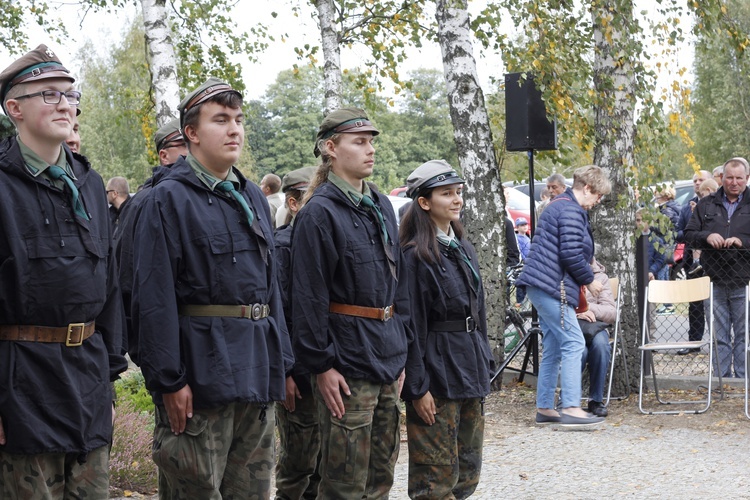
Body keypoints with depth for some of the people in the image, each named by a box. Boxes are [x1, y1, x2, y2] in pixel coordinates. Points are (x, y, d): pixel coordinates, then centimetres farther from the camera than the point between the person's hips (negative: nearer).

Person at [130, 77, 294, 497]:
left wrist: (282, 364, 13)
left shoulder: (253, 198, 16)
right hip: (202, 370, -7)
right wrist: (168, 380, -17)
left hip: (258, 368, 7)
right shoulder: (168, 199, -7)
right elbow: (154, 298, -13)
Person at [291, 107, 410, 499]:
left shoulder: (381, 207, 12)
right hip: (348, 361, -7)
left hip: (387, 359, 7)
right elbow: (308, 297, -14)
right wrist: (322, 365, -16)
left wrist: (401, 348, 13)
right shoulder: (319, 213, -11)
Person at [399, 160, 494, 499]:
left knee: (467, 473, 14)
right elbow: (411, 326, -15)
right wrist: (417, 388, -17)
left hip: (470, 368, 8)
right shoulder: (416, 256, -12)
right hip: (436, 371, -8)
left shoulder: (464, 250, 12)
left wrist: (484, 366, 13)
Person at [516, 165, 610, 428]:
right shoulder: (571, 211, -13)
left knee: (553, 349, 12)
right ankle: (571, 408, -16)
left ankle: (544, 408, 15)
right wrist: (589, 280, -7)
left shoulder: (560, 205, 21)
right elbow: (572, 254, -20)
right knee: (573, 343, -12)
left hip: (541, 286, 11)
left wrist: (584, 280, 21)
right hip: (552, 287, -11)